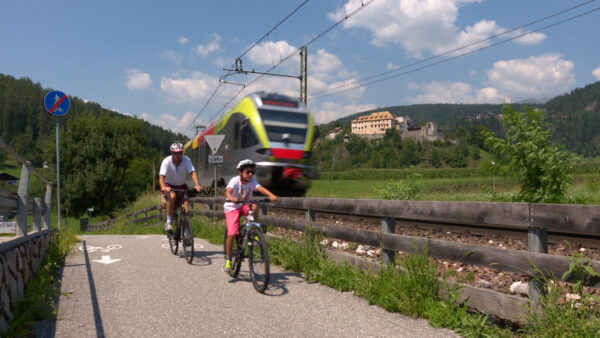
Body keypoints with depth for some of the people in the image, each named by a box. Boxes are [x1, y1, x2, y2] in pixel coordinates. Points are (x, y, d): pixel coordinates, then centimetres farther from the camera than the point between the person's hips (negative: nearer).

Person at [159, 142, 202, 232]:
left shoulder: (186, 160, -16)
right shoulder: (167, 161, -19)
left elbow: (193, 172, -27)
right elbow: (161, 176, -30)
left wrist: (197, 185, -44)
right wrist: (163, 187, -50)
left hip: (181, 186, 2)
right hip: (169, 186, -2)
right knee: (172, 196, -36)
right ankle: (168, 222, -22)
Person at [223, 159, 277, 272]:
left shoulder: (252, 181, -10)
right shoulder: (235, 180, -17)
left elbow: (261, 188, -28)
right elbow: (228, 191, -35)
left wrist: (272, 195, -47)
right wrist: (231, 198, -59)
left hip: (245, 206, 3)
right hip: (232, 207, -3)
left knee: (255, 207, -33)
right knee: (232, 233, -15)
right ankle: (228, 260, 1)